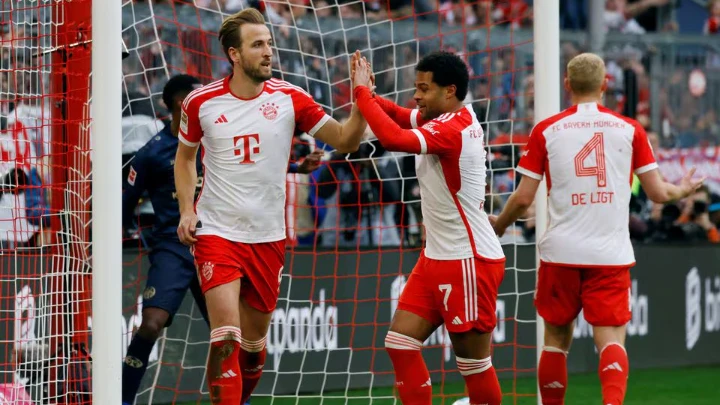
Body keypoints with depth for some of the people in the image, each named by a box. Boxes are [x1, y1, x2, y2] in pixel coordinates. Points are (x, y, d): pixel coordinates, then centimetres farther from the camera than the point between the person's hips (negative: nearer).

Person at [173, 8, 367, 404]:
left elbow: (344, 140, -2)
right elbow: (184, 156, 13)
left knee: (254, 339, 12)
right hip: (216, 232, -2)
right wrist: (186, 210, 1)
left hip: (268, 237, 2)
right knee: (225, 336, -16)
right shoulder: (201, 102, -4)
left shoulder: (289, 98, -4)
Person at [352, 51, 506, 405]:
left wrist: (362, 92, -21)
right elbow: (401, 117, 19)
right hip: (437, 258, 10)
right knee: (400, 343, 5)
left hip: (469, 262, -10)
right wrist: (368, 95, -3)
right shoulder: (455, 118, 7)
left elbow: (394, 138, -34)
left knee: (473, 364, -1)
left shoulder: (453, 129, -20)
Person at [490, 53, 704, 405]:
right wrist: (682, 190, 27)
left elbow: (523, 197, 0)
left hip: (561, 253, 0)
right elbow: (657, 193, 5)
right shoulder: (630, 129, 3)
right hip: (611, 253, 0)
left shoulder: (546, 130, 1)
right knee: (610, 338, -4)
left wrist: (498, 225, 19)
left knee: (556, 339, 14)